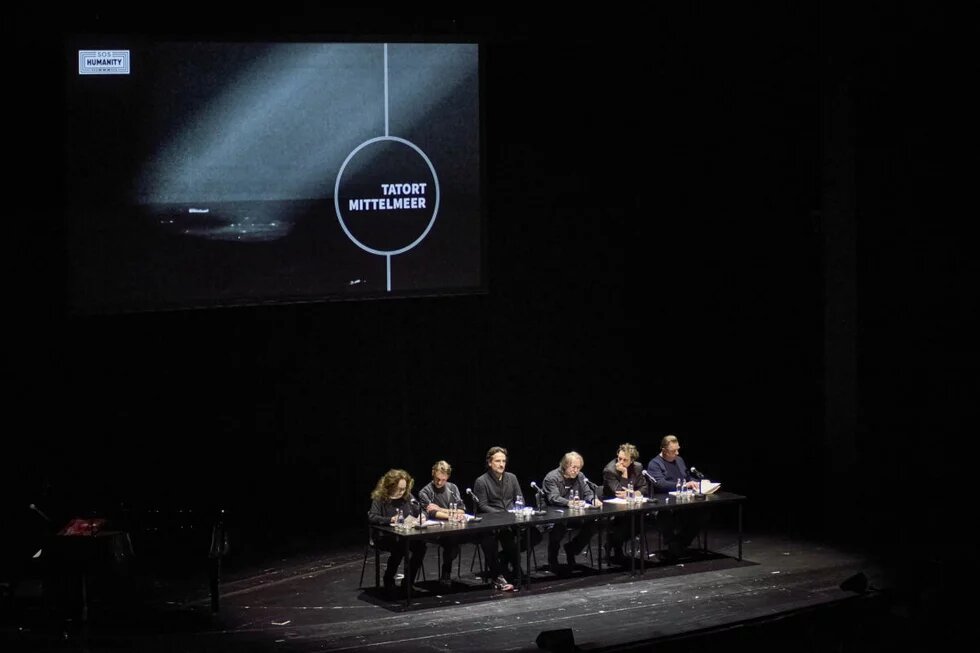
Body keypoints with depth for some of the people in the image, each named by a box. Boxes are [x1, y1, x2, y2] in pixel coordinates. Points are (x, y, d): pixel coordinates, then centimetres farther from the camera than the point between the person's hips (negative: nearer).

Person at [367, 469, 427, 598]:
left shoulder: (408, 497, 8)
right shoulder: (380, 498, -7)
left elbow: (419, 513, 13)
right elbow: (371, 517, -18)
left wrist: (422, 517, -10)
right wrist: (390, 519, -29)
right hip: (384, 536, -5)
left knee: (420, 546, -25)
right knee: (399, 548, -35)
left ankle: (408, 582, -9)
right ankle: (388, 582, -12)